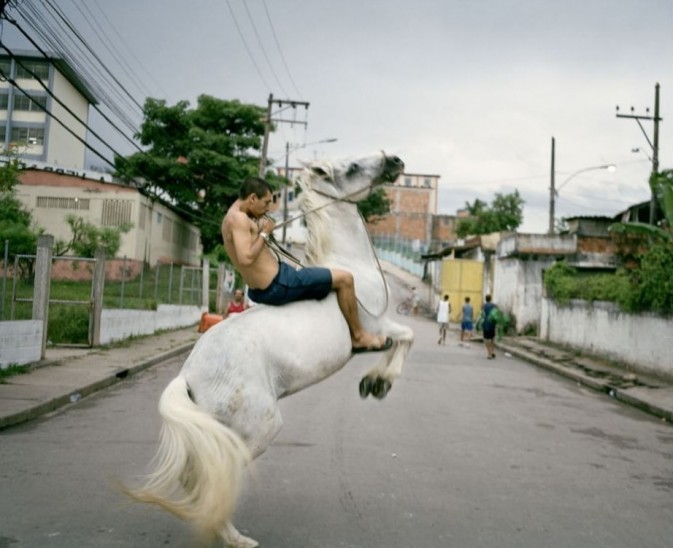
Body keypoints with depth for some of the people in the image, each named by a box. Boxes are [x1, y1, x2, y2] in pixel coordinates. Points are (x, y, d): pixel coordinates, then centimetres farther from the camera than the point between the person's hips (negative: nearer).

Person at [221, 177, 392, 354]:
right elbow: (246, 258, -31)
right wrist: (264, 233, -17)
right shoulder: (238, 218, -20)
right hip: (276, 286, -11)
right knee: (344, 278, -2)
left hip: (259, 290, 11)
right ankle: (359, 337, 13)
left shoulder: (233, 217, 11)